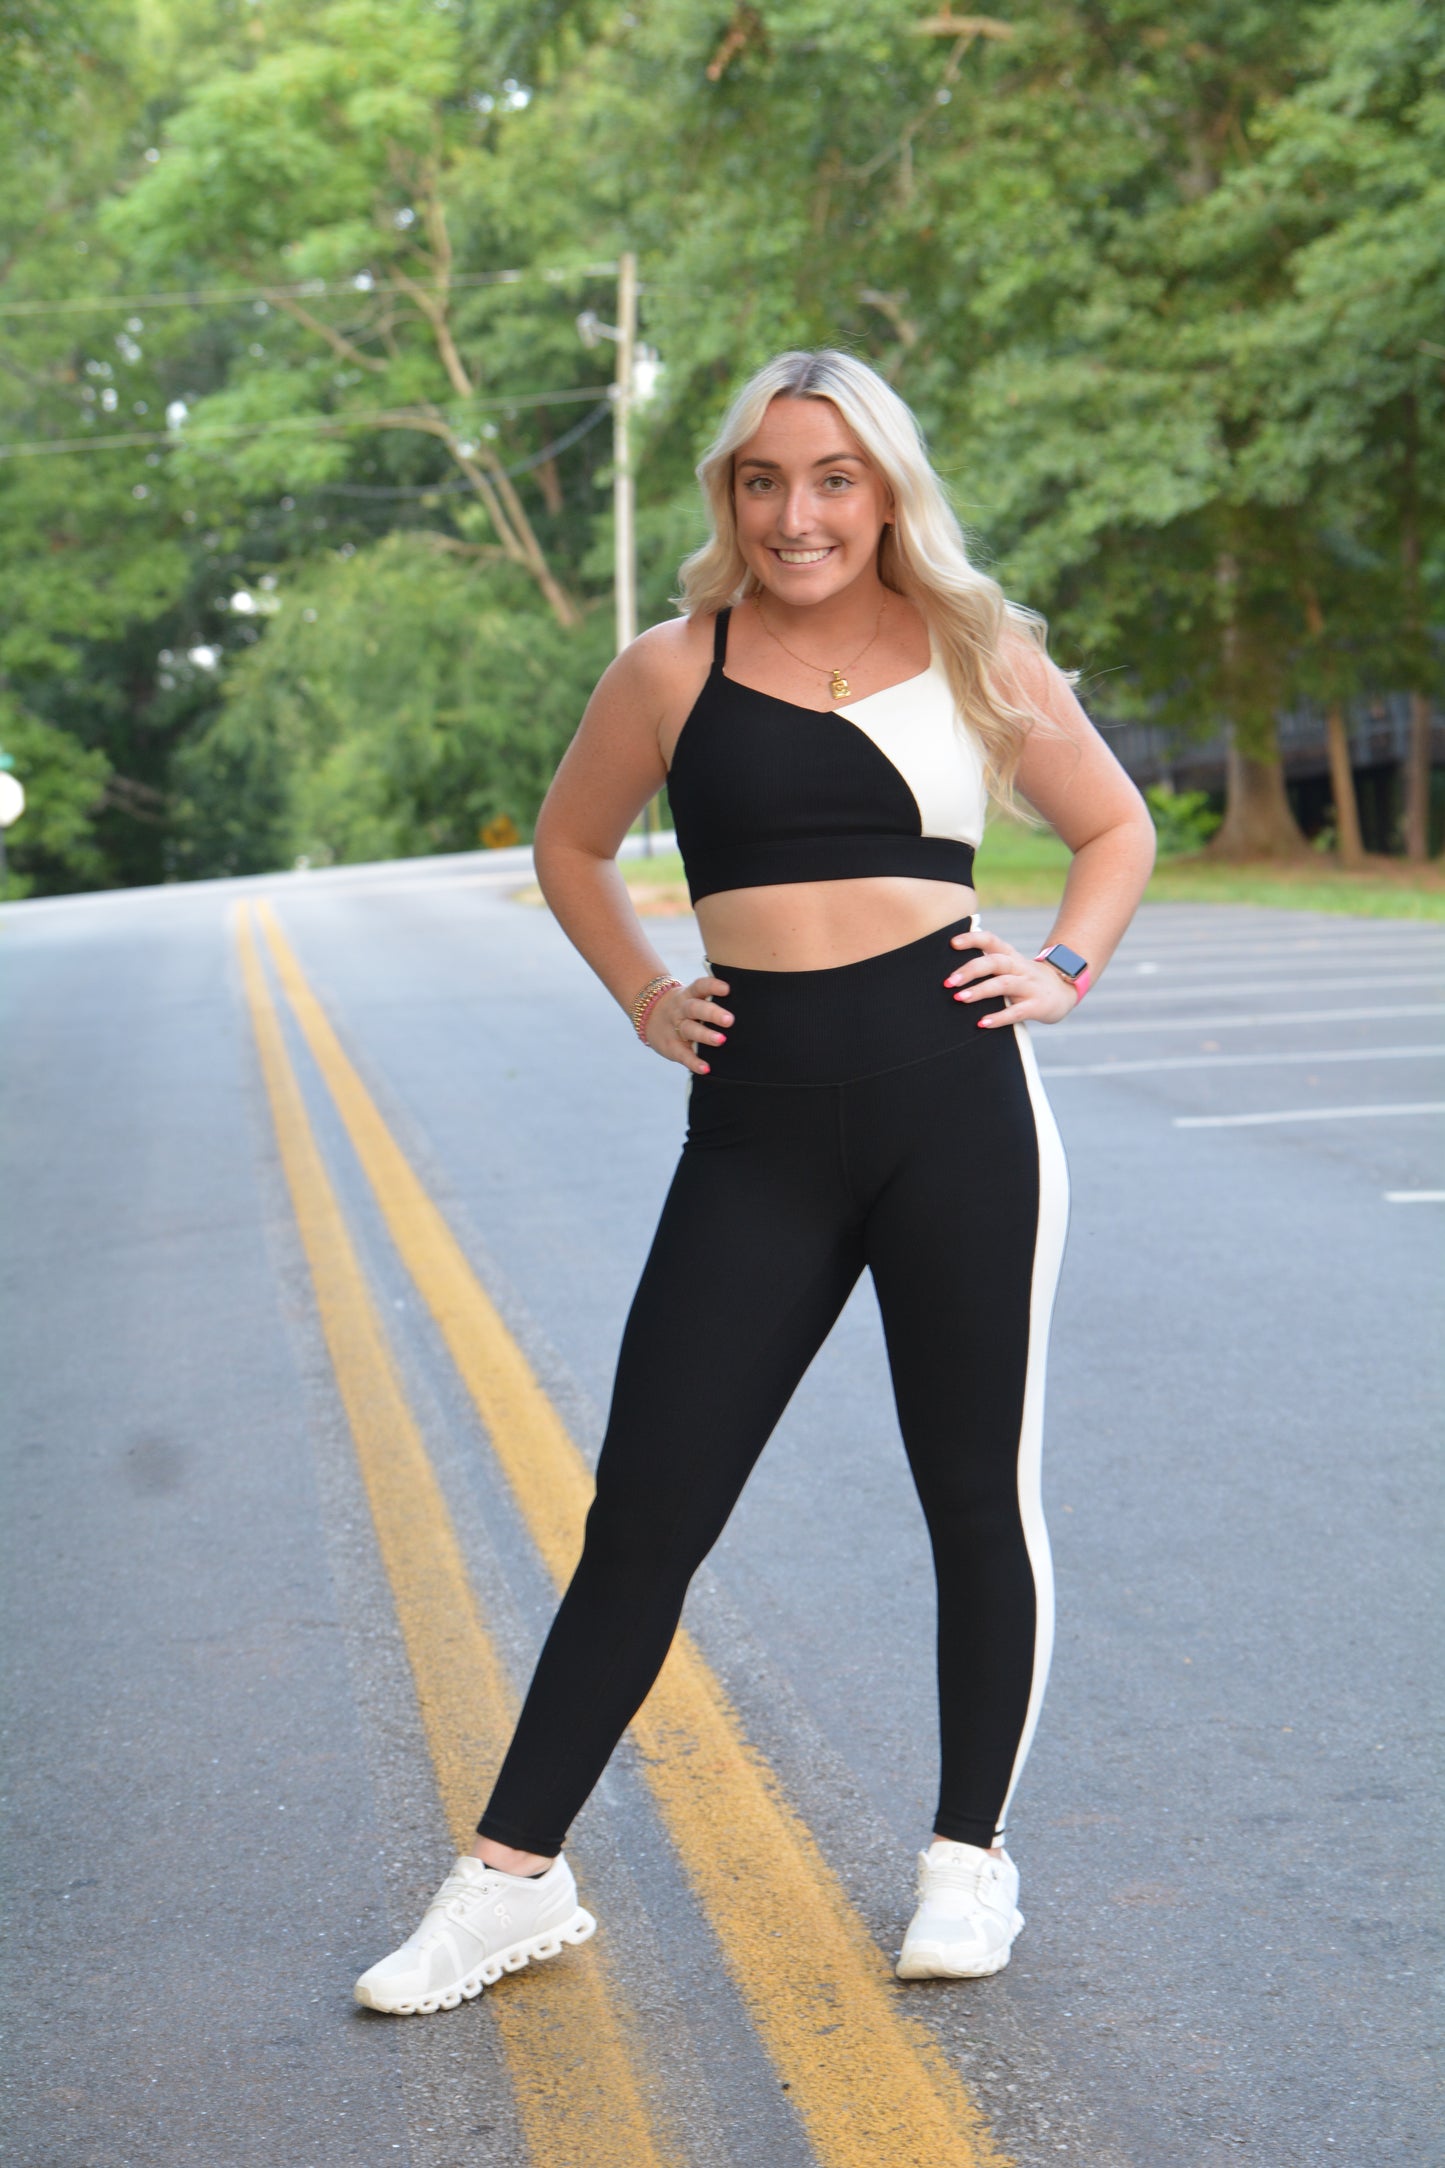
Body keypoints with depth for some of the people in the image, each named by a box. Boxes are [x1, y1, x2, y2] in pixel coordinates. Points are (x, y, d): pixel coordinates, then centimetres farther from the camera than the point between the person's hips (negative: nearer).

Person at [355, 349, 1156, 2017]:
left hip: (954, 1100, 0)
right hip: (757, 1128, 0)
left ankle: (969, 1858, 26)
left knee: (980, 1496, 8)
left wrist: (1065, 969, 5)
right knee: (642, 1511, 2)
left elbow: (1116, 829, 19)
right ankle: (511, 1879, 14)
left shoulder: (980, 655, 6)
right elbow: (570, 844, 22)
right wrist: (643, 998, 10)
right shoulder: (673, 671, 6)